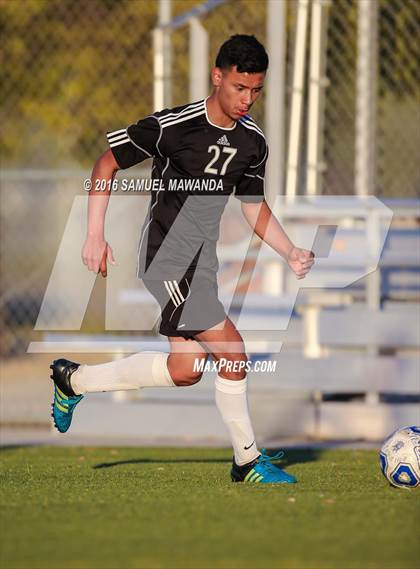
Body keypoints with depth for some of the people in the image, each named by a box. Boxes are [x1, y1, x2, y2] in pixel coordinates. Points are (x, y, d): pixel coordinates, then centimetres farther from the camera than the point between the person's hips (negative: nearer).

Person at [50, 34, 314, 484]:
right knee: (232, 351, -15)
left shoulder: (253, 142, 3)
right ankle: (247, 460, -1)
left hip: (202, 262, 8)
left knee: (184, 370, 9)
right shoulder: (171, 126, -17)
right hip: (166, 257, -8)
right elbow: (108, 163, -7)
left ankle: (74, 381, 27)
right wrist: (95, 235, -10)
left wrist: (290, 253, 1)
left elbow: (253, 206, 16)